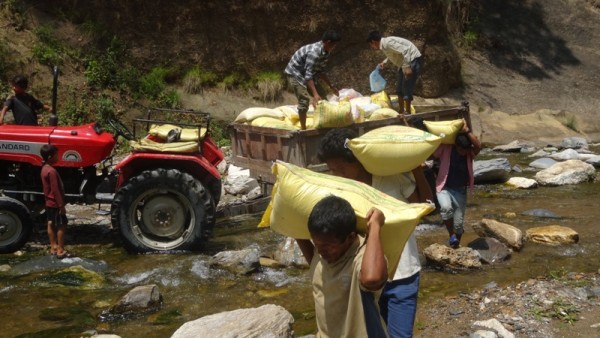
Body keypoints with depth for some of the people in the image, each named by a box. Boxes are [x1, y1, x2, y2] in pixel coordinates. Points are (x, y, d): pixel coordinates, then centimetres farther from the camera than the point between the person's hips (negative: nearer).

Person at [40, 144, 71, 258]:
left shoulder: (44, 168, 7)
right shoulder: (51, 171, -24)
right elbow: (55, 190, -24)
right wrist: (61, 205, -21)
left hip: (49, 203, 10)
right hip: (55, 204, -10)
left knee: (51, 224, 14)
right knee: (61, 225, -3)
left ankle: (53, 247, 22)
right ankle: (60, 250, -1)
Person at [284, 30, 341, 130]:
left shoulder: (325, 52, -4)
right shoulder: (314, 52, -32)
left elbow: (321, 71, 9)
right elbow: (308, 75, -37)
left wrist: (331, 86, 7)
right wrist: (315, 94, -44)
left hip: (309, 73, 9)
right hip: (295, 73, -9)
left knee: (323, 96, 7)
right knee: (304, 99, -18)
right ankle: (303, 128, -10)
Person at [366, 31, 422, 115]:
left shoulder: (387, 43, -22)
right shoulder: (384, 45, 8)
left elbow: (405, 51, -29)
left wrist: (407, 67, -33)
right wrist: (384, 62, 28)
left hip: (412, 60, -10)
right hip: (405, 62, 10)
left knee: (407, 87, -11)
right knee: (399, 89, 13)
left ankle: (407, 113, -4)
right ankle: (401, 111, 22)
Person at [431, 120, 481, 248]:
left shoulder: (470, 153, -10)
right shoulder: (445, 149, -14)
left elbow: (478, 146, -30)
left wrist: (467, 131, -32)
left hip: (460, 190, 2)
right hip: (444, 187, -2)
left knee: (459, 223, 5)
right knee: (446, 207, -34)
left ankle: (456, 245, 30)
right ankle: (451, 235, -12)